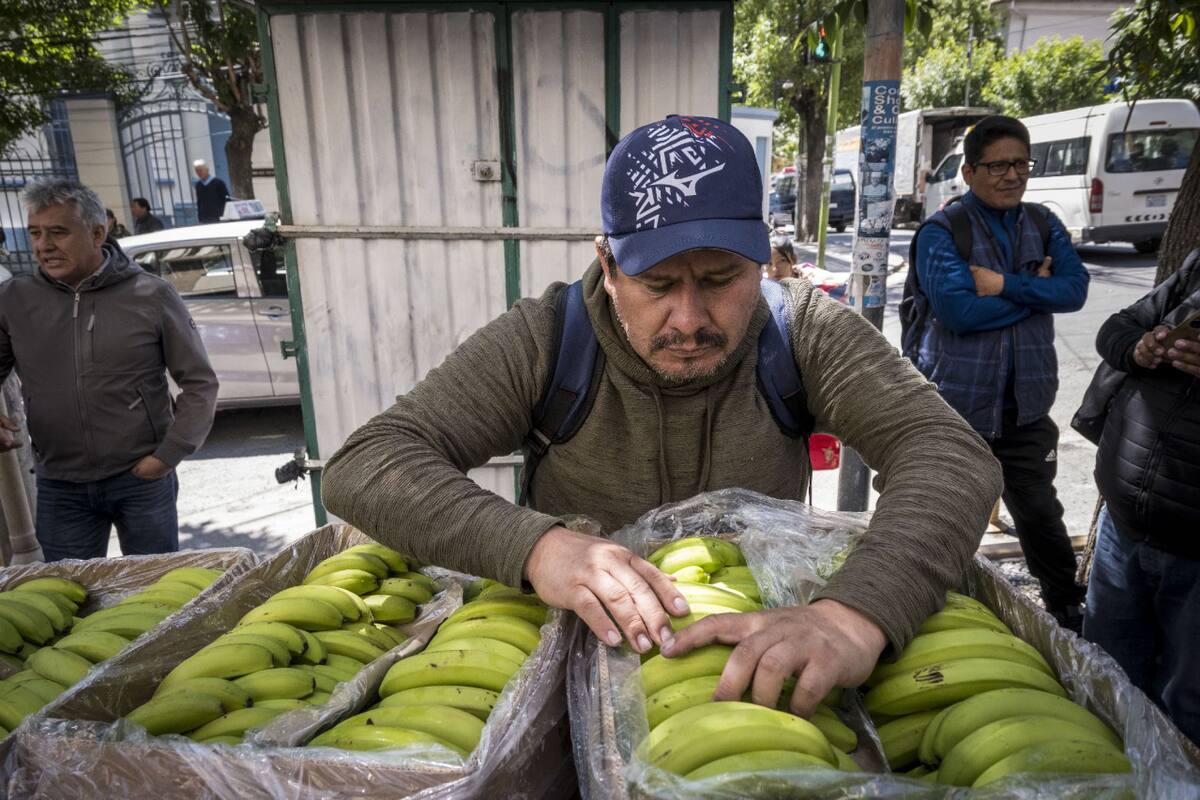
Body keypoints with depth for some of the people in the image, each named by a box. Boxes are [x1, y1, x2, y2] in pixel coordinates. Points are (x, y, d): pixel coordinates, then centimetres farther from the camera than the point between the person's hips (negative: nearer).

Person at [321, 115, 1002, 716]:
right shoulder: (542, 341, -14)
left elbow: (953, 455, -20)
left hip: (766, 657, 2)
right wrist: (534, 544, -36)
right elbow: (362, 467, -18)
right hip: (584, 651, -1)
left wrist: (857, 614, -39)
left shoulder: (806, 331, -11)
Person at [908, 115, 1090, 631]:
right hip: (957, 402, -4)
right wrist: (1035, 290, -9)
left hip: (1025, 404, 4)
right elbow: (957, 308, -22)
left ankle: (1068, 610, 35)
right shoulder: (942, 231, -9)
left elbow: (1074, 290, -5)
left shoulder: (1043, 226, 8)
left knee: (1039, 512, 15)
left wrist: (1006, 285, -19)